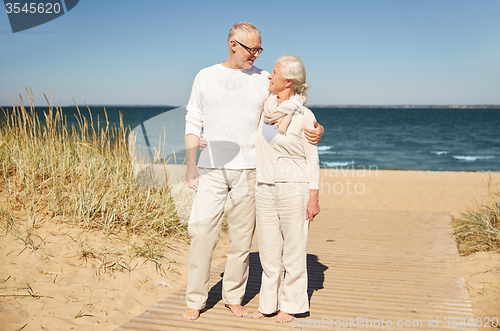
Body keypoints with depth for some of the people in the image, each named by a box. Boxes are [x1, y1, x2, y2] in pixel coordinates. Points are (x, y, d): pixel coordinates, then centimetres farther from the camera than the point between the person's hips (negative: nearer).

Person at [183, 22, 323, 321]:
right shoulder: (205, 77, 8)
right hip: (211, 170, 0)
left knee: (242, 237, 5)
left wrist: (316, 130, -16)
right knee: (202, 232, -4)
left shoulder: (264, 80, 7)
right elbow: (193, 125, 9)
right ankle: (195, 300, 10)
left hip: (249, 170, 0)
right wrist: (190, 168, 4)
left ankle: (234, 296, 22)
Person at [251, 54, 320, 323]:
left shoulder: (304, 116, -8)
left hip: (293, 187, -5)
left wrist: (314, 197, -7)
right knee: (268, 249, 12)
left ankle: (290, 304, 22)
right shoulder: (264, 108, 7)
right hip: (264, 188, 5)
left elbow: (312, 159, -5)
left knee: (293, 249, 6)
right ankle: (269, 302, 27)